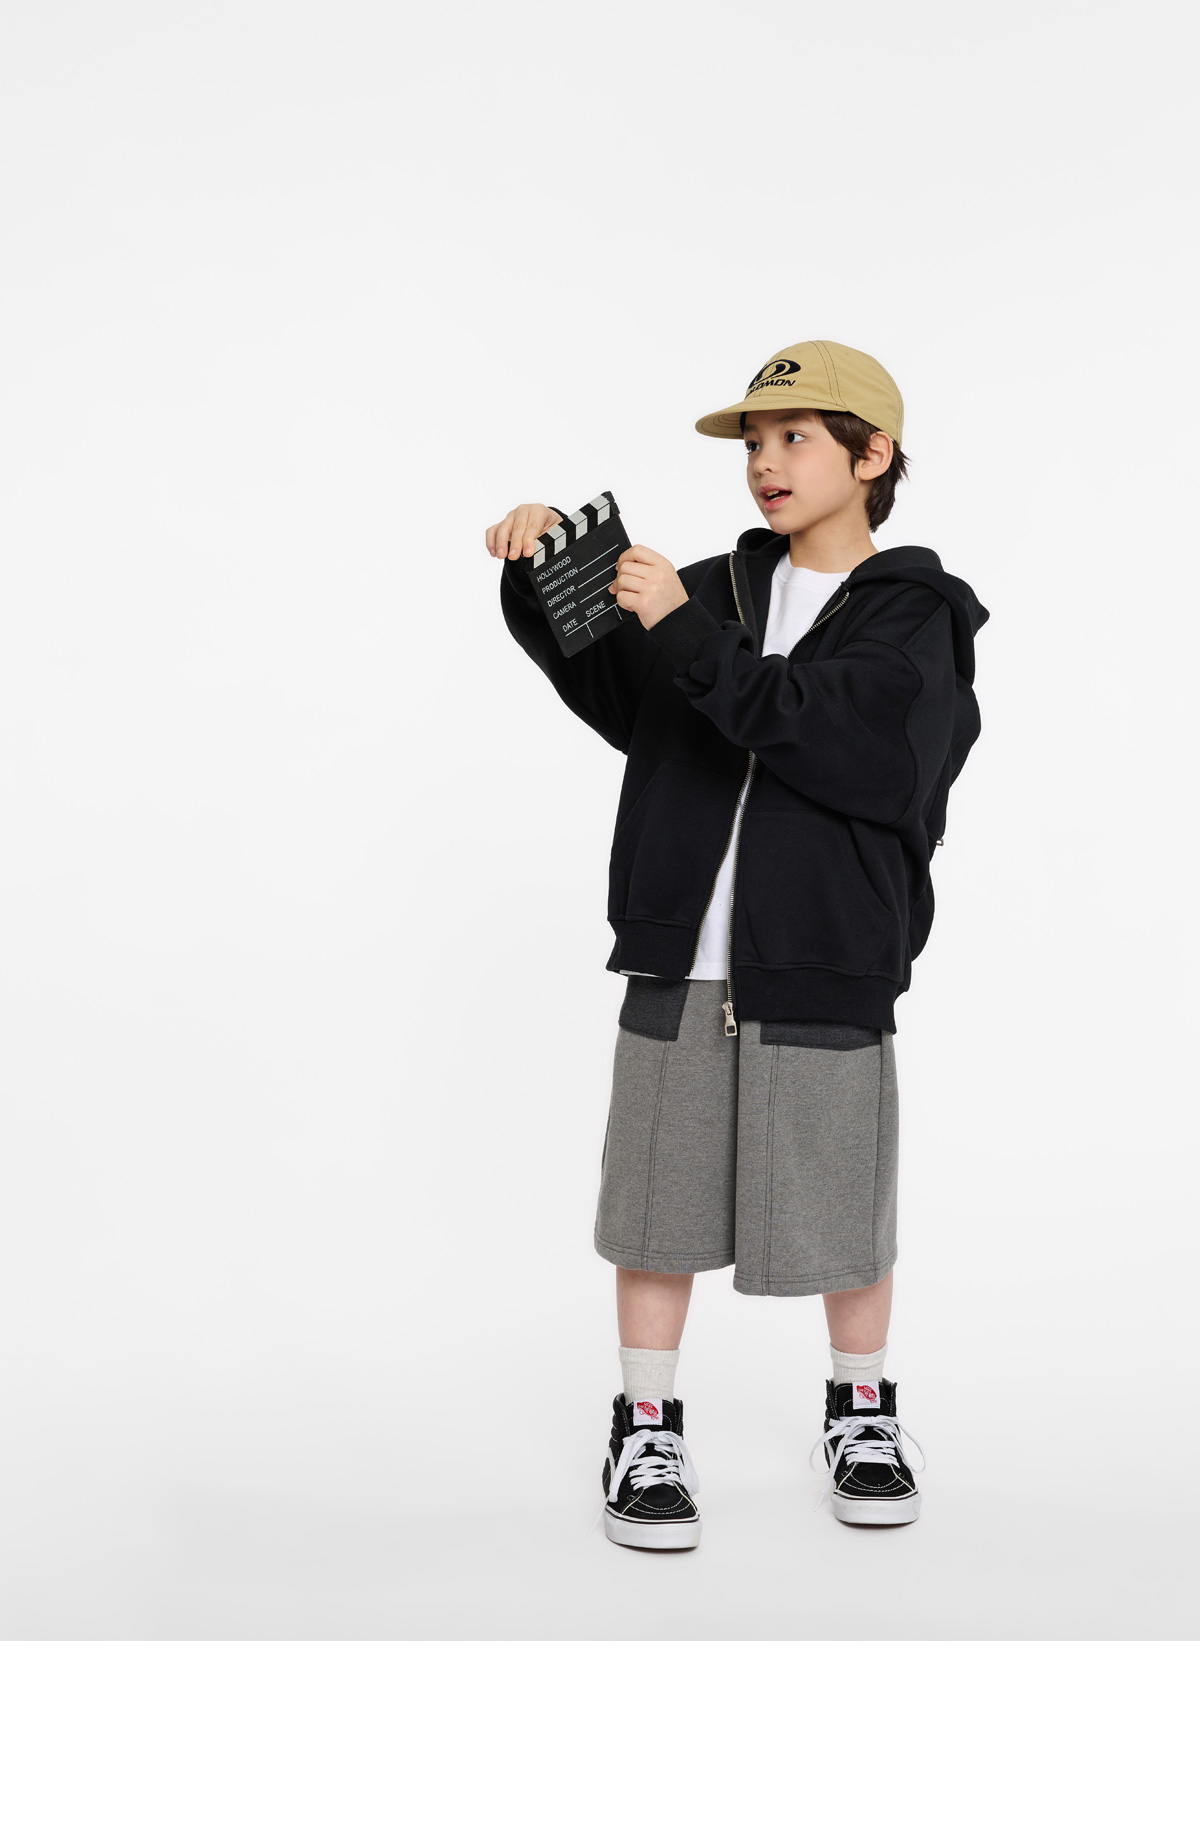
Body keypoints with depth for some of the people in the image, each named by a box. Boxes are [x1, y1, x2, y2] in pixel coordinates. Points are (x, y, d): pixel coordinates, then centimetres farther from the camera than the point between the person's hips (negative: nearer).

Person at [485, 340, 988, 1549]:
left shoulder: (914, 617, -2)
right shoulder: (722, 590, 12)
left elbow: (837, 737, -19)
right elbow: (608, 689, 11)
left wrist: (687, 636, -24)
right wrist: (544, 578, -5)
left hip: (825, 973, -3)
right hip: (677, 961, 3)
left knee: (841, 1217, 8)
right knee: (656, 1210, 6)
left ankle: (862, 1414, 31)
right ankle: (646, 1434, 21)